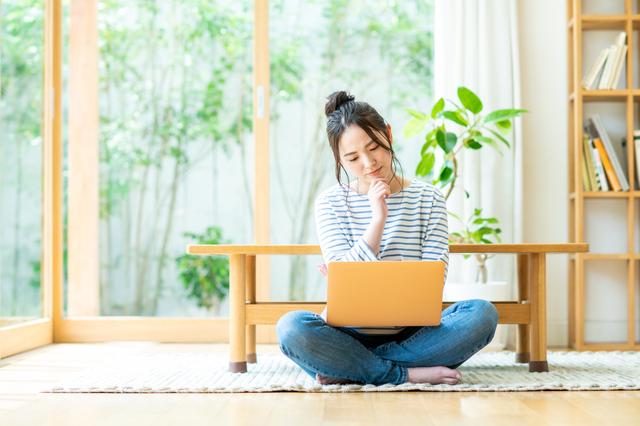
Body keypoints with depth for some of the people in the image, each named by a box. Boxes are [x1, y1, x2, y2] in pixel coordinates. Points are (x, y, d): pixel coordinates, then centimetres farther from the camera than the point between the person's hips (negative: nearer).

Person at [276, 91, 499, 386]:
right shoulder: (330, 203, 3)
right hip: (351, 332, -1)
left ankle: (350, 370, -22)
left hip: (411, 333, 2)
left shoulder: (428, 198, 4)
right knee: (291, 327, -32)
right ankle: (408, 374, -24)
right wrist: (378, 220, -17)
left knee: (482, 314, -27)